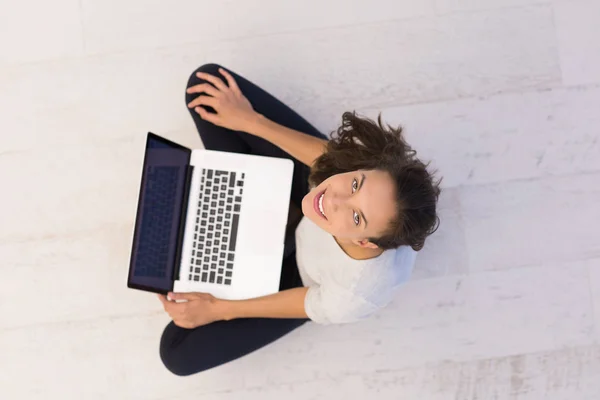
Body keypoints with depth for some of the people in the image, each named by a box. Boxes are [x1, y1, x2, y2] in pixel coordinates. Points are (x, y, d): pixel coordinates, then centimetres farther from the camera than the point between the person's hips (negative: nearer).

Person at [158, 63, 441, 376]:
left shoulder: (359, 293, -45)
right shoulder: (375, 161, -41)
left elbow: (307, 305, -21)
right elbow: (329, 154, -15)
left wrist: (217, 309, -8)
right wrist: (252, 120, -10)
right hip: (308, 182, 3)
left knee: (179, 352, -4)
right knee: (206, 78, -9)